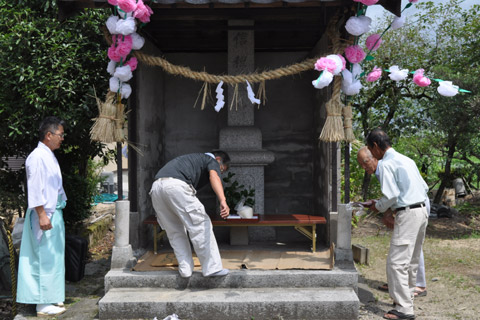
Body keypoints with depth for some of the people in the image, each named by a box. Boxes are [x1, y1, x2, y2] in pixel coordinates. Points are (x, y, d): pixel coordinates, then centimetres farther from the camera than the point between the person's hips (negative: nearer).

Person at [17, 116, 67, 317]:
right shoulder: (37, 157, -15)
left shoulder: (49, 156, 15)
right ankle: (43, 304, 1)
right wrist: (42, 215, -23)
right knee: (45, 258, -6)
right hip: (45, 215, -10)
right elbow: (35, 189, -20)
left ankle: (52, 298, 25)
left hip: (54, 213, 10)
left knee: (54, 257, 15)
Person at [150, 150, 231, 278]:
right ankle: (212, 267, 5)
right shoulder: (212, 160, 17)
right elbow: (214, 176, -8)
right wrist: (223, 201, -23)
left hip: (156, 187, 8)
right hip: (176, 185, -8)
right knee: (200, 225, 2)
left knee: (175, 232, 17)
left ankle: (185, 269, 18)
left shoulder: (193, 158, 40)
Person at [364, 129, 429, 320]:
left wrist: (378, 207, 1)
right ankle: (406, 298, 29)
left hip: (407, 215, -9)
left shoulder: (385, 164, -10)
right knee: (411, 260, 18)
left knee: (397, 262, -6)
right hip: (422, 211, 10)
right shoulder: (406, 159, 16)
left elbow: (391, 195, -19)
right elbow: (424, 188, 18)